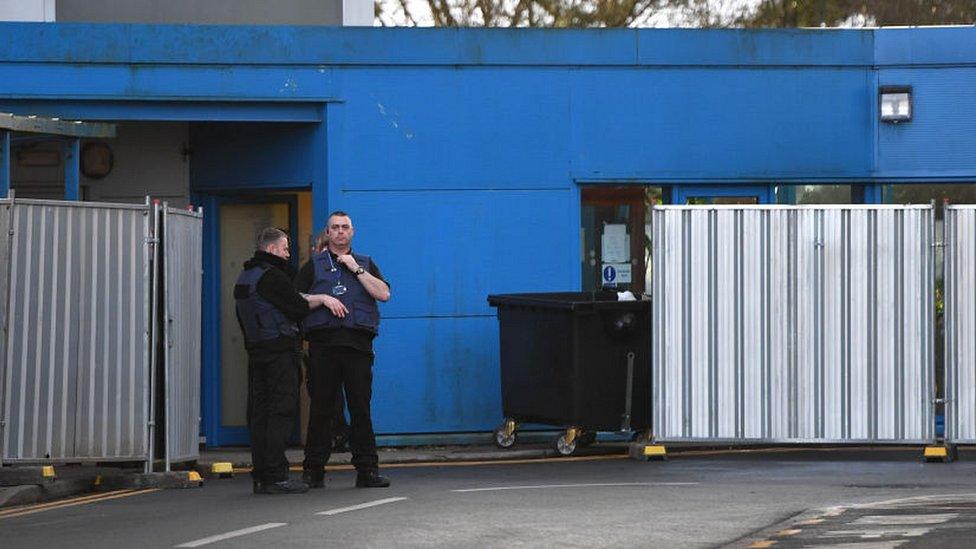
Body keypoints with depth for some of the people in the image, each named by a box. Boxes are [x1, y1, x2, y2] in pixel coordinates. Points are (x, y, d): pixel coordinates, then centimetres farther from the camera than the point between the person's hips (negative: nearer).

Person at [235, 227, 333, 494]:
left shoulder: (244, 278, 18)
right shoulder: (271, 276, -12)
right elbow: (298, 307, -14)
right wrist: (321, 299, 1)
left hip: (256, 351, 9)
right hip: (280, 352, -9)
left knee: (259, 413, 8)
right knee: (281, 412, -9)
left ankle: (260, 476, 8)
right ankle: (275, 477, -12)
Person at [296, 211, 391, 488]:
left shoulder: (365, 264, 18)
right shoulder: (314, 266, 16)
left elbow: (384, 294, 2)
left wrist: (356, 269, -1)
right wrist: (324, 299, -6)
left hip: (358, 343, 1)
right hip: (324, 343, 0)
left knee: (361, 407, -3)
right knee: (320, 407, -2)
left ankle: (367, 470, -2)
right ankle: (313, 471, 3)